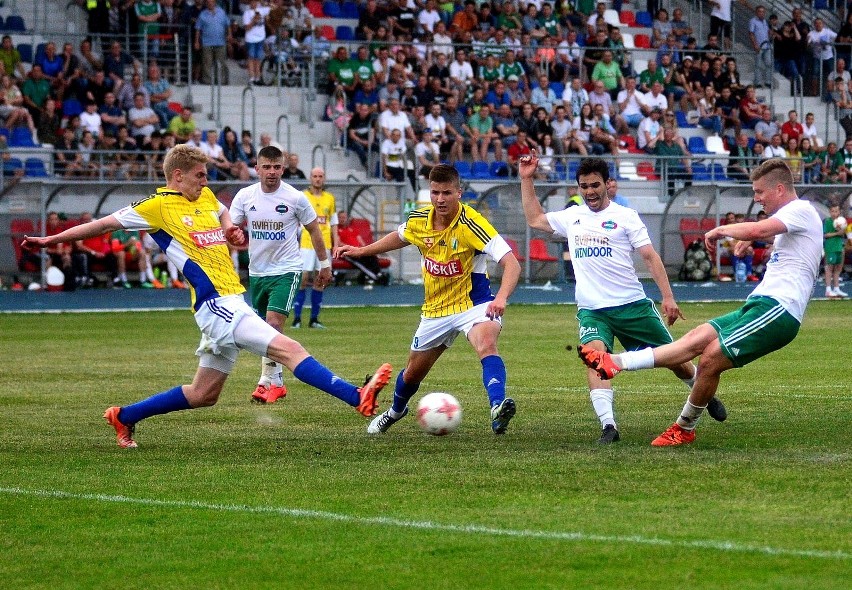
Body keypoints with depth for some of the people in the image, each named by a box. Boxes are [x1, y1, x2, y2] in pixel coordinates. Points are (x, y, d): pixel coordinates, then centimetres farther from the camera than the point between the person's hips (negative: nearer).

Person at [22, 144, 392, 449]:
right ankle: (358, 397, -29)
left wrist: (234, 234, 13)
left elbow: (225, 219, 38)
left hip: (229, 304, 9)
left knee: (204, 394, 15)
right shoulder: (158, 206, -5)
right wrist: (52, 240, 5)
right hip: (215, 302, -9)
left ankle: (124, 417, 26)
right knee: (287, 349, -20)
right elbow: (105, 224, 2)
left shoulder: (206, 197, 16)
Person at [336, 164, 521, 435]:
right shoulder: (419, 220, -8)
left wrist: (501, 298, -48)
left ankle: (498, 407, -53)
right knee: (413, 372, 20)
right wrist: (361, 250, 18)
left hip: (473, 302, -6)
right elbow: (399, 237, 20)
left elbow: (511, 263, -32)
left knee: (486, 344, -38)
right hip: (435, 309, 6)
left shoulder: (470, 224, -26)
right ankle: (395, 411, 51)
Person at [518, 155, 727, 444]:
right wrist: (526, 180, 19)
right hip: (592, 310, 2)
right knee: (595, 353, -28)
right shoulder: (572, 217, 12)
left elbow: (650, 257, -3)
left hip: (632, 305, -2)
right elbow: (534, 219, 26)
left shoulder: (624, 216, -1)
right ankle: (608, 425, -33)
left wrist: (668, 297, -11)